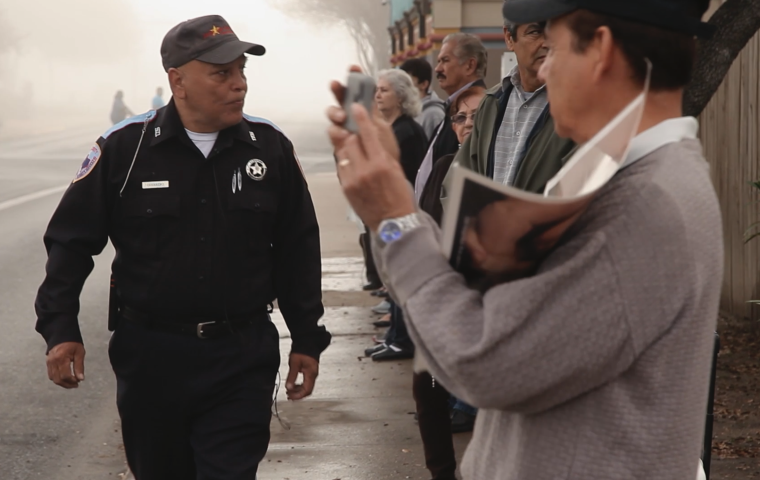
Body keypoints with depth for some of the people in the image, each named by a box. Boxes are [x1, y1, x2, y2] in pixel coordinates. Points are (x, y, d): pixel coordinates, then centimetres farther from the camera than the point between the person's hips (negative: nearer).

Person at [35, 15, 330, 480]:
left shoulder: (271, 147, 0)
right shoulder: (124, 147, -5)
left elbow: (298, 250, 8)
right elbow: (72, 240, 2)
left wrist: (308, 339, 8)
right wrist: (60, 328, -6)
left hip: (243, 358, 0)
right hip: (149, 354, 0)